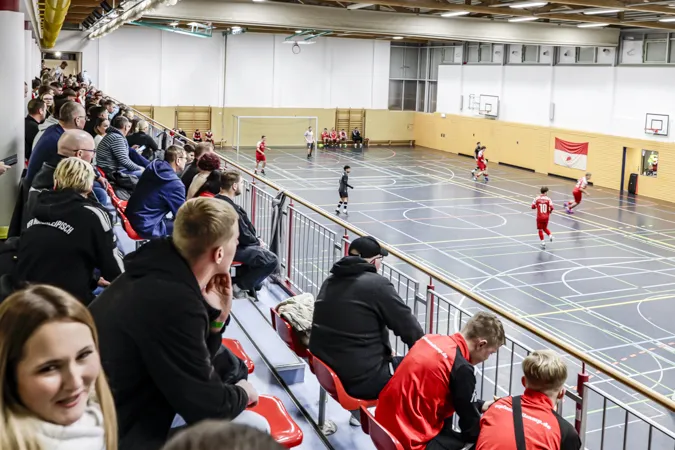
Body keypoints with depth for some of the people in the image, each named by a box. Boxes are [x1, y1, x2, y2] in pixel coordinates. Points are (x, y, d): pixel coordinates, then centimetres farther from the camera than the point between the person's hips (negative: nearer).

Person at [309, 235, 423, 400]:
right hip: (363, 380, -8)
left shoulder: (330, 282, 8)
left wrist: (384, 350, 21)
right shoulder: (377, 285, -14)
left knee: (397, 362, 27)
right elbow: (409, 327, -8)